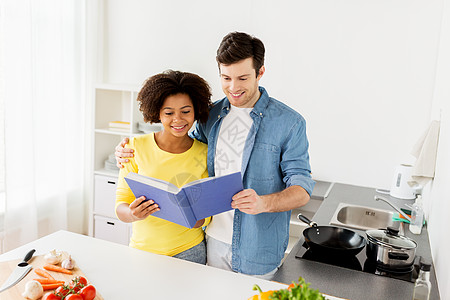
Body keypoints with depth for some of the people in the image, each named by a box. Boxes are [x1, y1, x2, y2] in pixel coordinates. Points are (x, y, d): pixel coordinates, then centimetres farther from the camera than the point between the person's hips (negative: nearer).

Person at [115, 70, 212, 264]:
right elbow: (121, 205, -4)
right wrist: (132, 214, -26)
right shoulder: (137, 147, -8)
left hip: (189, 252, 0)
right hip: (142, 250, 0)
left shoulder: (204, 154, -5)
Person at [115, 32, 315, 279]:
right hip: (215, 239, 5)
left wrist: (263, 203, -35)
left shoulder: (289, 122, -13)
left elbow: (302, 189, -14)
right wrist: (131, 154, 2)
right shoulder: (212, 115, 2)